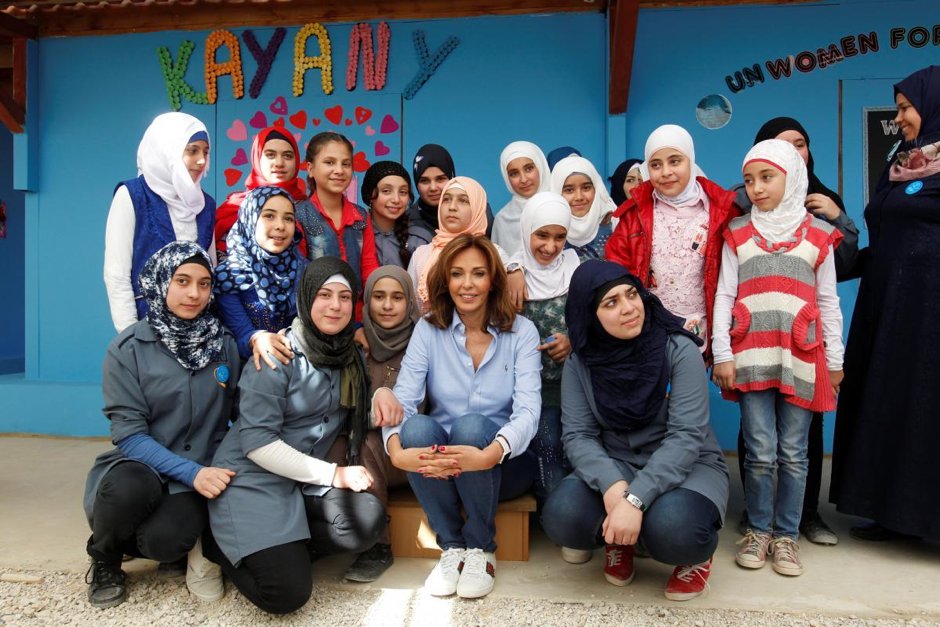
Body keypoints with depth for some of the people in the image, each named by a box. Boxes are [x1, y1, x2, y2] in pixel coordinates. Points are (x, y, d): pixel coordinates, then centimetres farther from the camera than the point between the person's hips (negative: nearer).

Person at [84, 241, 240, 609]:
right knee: (128, 488, -35)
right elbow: (129, 434, -12)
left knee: (164, 539, -30)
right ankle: (105, 560, 0)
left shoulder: (224, 344, -1)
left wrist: (207, 472, -11)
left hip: (202, 472, 0)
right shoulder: (127, 348, -8)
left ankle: (193, 540, 9)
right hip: (141, 466, 0)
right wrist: (191, 472, -24)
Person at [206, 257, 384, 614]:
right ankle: (218, 546, 10)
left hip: (307, 483, 6)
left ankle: (284, 547, -1)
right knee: (288, 593, -17)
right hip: (253, 481, -6)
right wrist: (333, 474, -19)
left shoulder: (350, 357, 5)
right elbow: (257, 442, -18)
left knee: (368, 519, -22)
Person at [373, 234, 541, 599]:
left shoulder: (521, 332, -4)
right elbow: (403, 400, -14)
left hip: (503, 462, -1)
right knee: (418, 427, -30)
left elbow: (528, 410, -18)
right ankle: (452, 546, -10)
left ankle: (480, 548, -9)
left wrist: (490, 454, -39)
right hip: (437, 466, 1)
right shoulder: (428, 330, -1)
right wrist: (397, 450, -37)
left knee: (470, 425, -32)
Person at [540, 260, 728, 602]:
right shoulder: (579, 362, -5)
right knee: (561, 516, -26)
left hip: (688, 466, -2)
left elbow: (686, 435, -22)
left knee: (673, 528, -35)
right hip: (614, 467, 3)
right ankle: (619, 540, 10)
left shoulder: (679, 350, -15)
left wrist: (635, 499, -32)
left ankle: (696, 553, 5)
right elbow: (578, 435, -12)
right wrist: (612, 485, -33)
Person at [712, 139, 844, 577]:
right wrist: (721, 355, -3)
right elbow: (724, 296, 4)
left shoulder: (818, 236, 8)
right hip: (751, 357, 0)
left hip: (801, 359, 1)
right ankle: (758, 531, 18)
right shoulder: (737, 234, 8)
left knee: (793, 453, 5)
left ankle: (786, 535, 19)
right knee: (760, 452, 1)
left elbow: (829, 302, 10)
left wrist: (835, 360, 8)